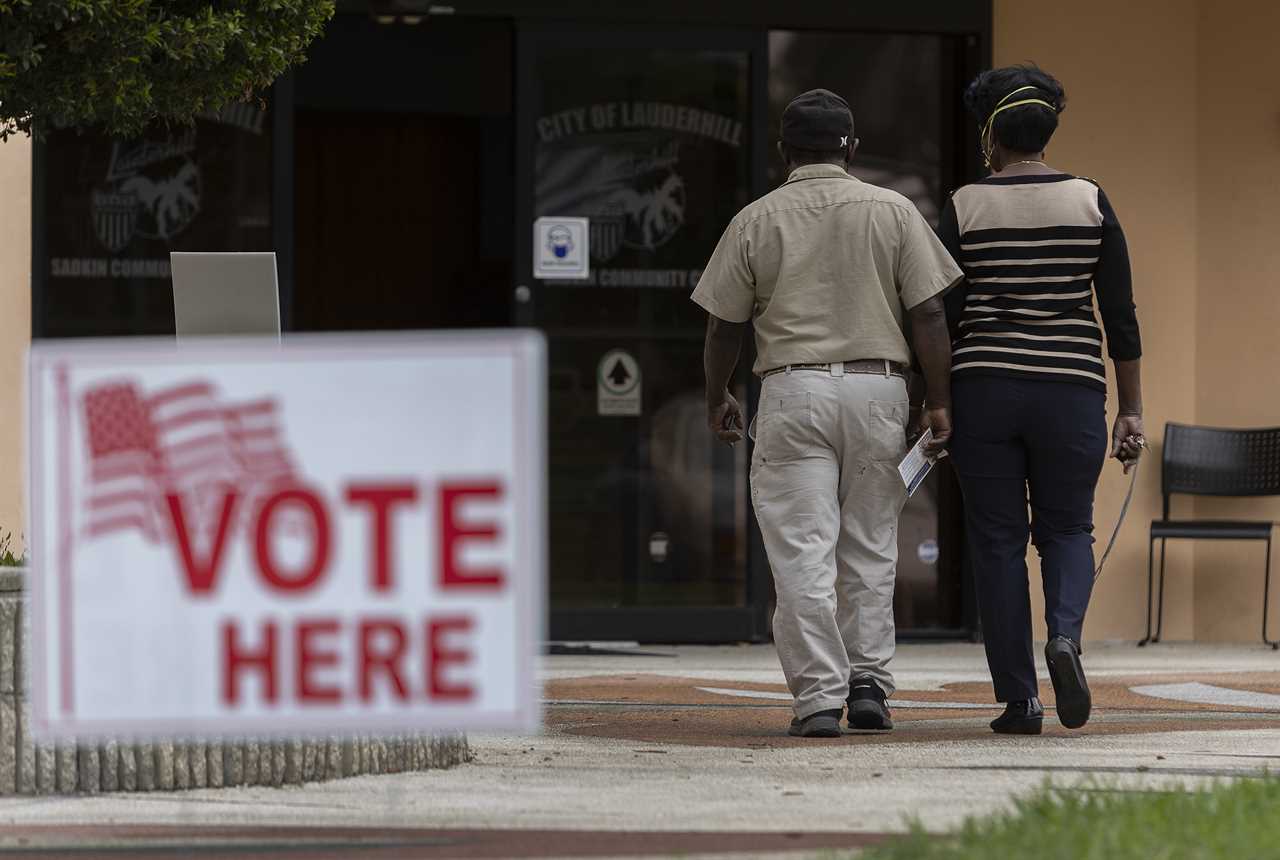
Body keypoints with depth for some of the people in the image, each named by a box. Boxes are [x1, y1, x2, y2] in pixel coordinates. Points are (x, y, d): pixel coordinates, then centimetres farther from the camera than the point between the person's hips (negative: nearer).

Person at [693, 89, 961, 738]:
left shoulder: (755, 221, 2)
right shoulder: (892, 212, 4)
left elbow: (724, 324, 5)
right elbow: (929, 313, -1)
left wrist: (716, 398, 20)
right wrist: (939, 403, 4)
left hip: (792, 392, -1)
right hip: (878, 387, 2)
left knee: (802, 554, -2)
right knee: (869, 549, 13)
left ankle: (819, 697, -9)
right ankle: (868, 683, 8)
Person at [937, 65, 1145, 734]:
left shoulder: (966, 209, -2)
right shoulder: (1090, 203, 1)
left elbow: (943, 320, -2)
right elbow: (1121, 317, 0)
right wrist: (1131, 411, 5)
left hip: (983, 392, -1)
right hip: (1070, 393, 1)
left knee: (998, 542, 6)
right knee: (1067, 529, 14)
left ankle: (1018, 698, 3)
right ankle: (1065, 635, -16)